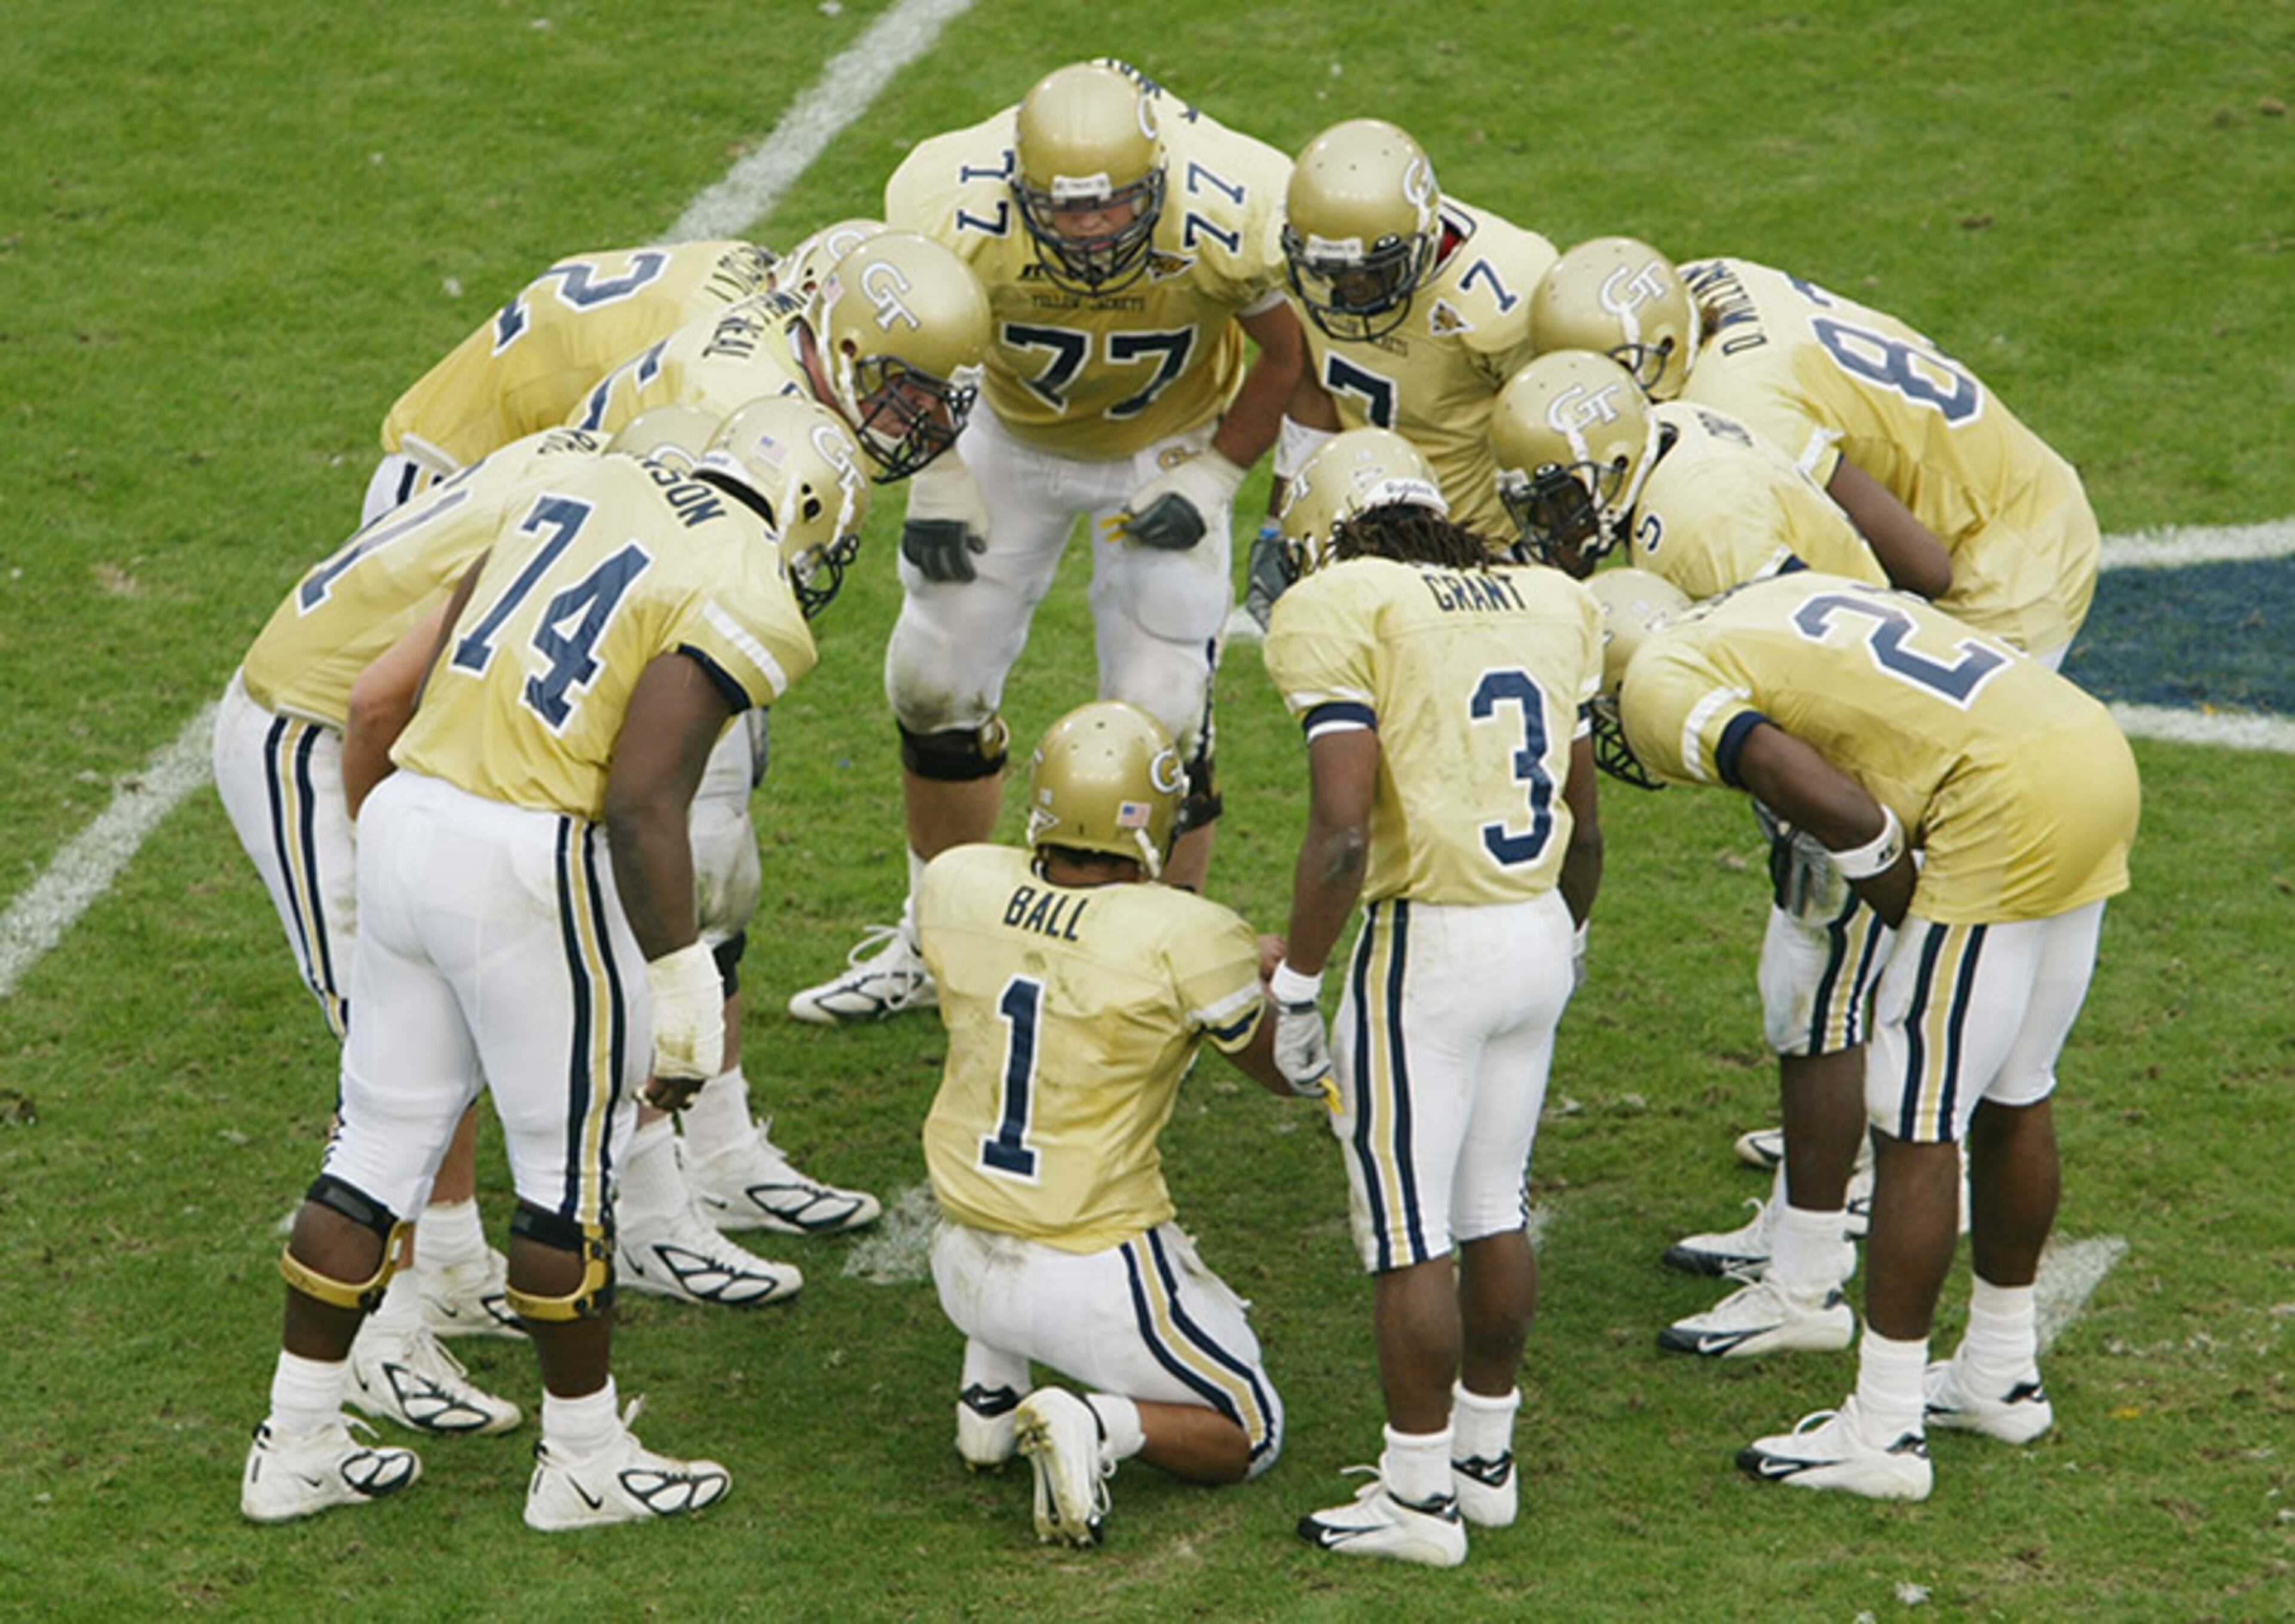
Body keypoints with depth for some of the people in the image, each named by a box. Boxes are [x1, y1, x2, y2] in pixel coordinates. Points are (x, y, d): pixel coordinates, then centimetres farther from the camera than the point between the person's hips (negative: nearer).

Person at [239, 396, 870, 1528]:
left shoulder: (585, 489, 13)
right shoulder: (747, 606, -8)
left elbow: (425, 665, 14)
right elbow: (642, 803, -17)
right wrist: (681, 984, -9)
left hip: (406, 820, 7)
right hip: (530, 865, -7)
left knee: (382, 1138, 16)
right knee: (570, 1164, 8)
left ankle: (298, 1444, 24)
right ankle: (583, 1457, 21)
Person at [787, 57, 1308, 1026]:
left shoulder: (1232, 221, -36)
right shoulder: (955, 217, -34)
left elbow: (1290, 353, -13)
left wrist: (1212, 480, -14)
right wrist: (936, 480, -9)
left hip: (1166, 451, -2)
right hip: (1012, 436, 2)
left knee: (1159, 722, -8)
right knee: (936, 682, 6)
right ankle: (939, 943, 28)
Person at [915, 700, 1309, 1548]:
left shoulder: (954, 886, -7)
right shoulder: (1187, 939, -20)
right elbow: (1288, 1073, -3)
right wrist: (1271, 975, 18)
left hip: (965, 1268, 5)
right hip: (1099, 1283, -5)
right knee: (1248, 1438, 17)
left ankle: (991, 1392, 24)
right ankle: (1096, 1423, -11)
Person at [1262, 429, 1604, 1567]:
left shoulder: (1337, 611, -9)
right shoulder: (1549, 603, 10)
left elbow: (1343, 833, -17)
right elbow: (1582, 824, 15)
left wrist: (1296, 988, -9)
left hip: (1428, 944, -7)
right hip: (1540, 931, 7)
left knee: (1411, 1236, 3)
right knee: (1493, 1211, 19)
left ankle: (1420, 1497, 9)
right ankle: (1485, 1457, 29)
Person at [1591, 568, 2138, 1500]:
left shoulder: (1663, 684, -1)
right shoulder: (1778, 598, 25)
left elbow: (1815, 792, -15)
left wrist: (1901, 904, 3)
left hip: (2011, 808, -9)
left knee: (1915, 1125, 1)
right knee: (2011, 1097, 22)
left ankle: (1884, 1431, 7)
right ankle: (2002, 1377, 36)